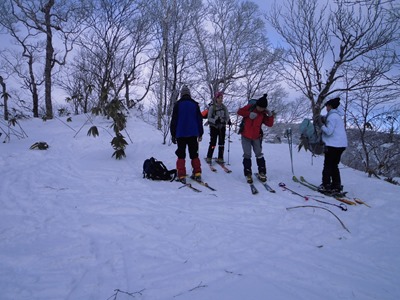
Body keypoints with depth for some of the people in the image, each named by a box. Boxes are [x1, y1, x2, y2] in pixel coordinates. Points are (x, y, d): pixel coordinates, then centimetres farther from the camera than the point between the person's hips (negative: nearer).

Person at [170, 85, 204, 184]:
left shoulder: (178, 104, -3)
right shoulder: (195, 104, 5)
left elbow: (174, 120, -2)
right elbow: (199, 119, 8)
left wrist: (173, 134, 5)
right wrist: (200, 133, 16)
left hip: (181, 134, -2)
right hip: (193, 134, 2)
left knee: (181, 154, 3)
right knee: (194, 154, 12)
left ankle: (181, 175, -4)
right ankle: (197, 173, 7)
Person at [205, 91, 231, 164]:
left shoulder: (224, 107, 7)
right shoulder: (212, 107, -5)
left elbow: (227, 116, 7)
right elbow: (209, 118, -6)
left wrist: (228, 121, -15)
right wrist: (215, 121, -24)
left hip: (222, 126, 4)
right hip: (214, 127, -4)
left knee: (222, 143, 4)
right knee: (213, 142, -6)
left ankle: (220, 158, 12)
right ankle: (209, 157, 8)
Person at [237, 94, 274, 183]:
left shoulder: (263, 114, 3)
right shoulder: (249, 107, -3)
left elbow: (270, 124, 1)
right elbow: (239, 111, -8)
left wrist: (270, 115, -14)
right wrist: (249, 114, -20)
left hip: (256, 137, 2)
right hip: (246, 136, -2)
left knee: (259, 154, 6)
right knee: (247, 155, -2)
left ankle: (262, 173, 15)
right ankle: (248, 174, 3)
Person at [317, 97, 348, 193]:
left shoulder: (332, 116, -13)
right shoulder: (337, 115, 18)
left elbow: (329, 131, -19)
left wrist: (321, 124, -8)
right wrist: (324, 122, 9)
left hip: (333, 145, -9)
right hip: (341, 145, 9)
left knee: (328, 165, -1)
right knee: (334, 165, 15)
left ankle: (326, 186, 1)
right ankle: (336, 186, 17)